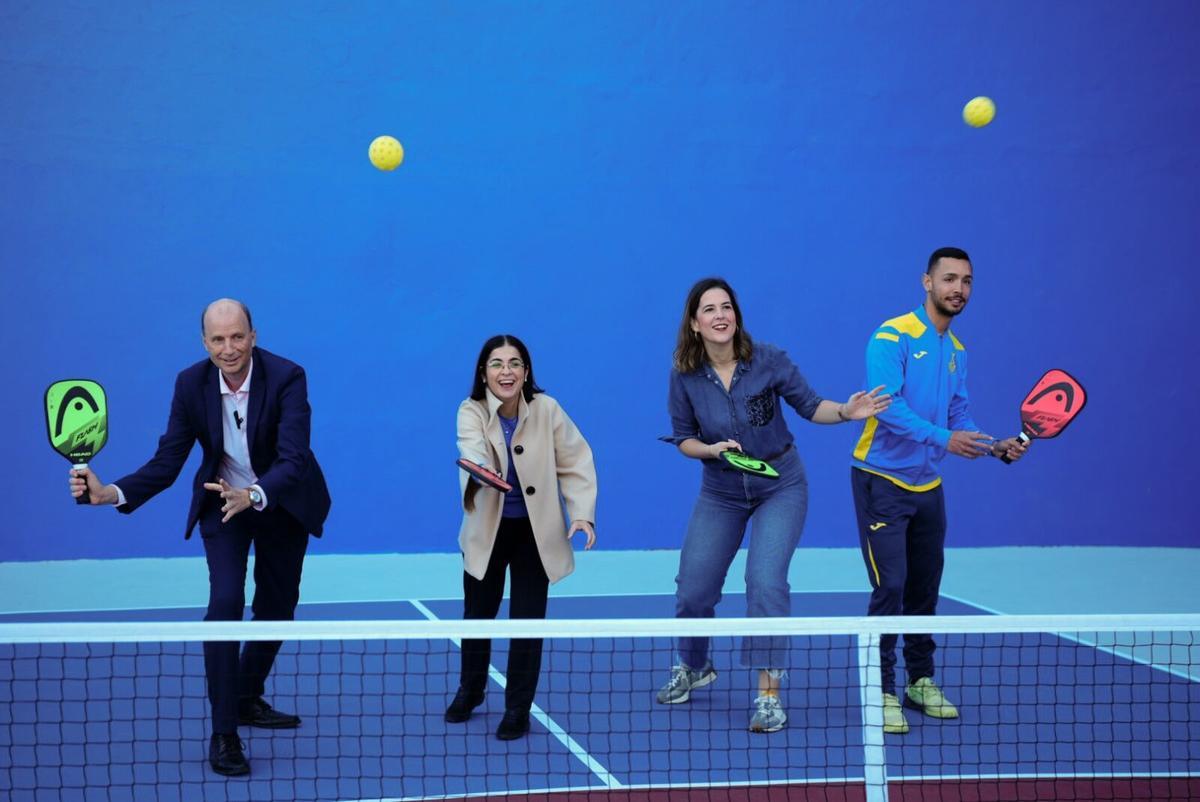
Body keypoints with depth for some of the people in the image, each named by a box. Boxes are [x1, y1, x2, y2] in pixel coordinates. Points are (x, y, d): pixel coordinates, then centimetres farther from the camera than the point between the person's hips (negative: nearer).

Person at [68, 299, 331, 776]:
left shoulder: (287, 378, -27)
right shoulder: (191, 384, -18)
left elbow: (293, 459, -36)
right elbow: (166, 463, -17)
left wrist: (253, 496, -55)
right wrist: (110, 493, -33)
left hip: (282, 503, 0)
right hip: (222, 503, 0)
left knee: (277, 608, 13)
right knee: (225, 603, -17)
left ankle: (248, 700, 38)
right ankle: (223, 733, -10)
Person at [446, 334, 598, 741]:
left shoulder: (546, 409, -13)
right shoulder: (471, 412, -15)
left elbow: (576, 463, -6)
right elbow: (473, 450, -36)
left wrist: (582, 513, -17)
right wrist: (480, 470, -59)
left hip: (535, 530, 0)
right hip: (487, 529, 1)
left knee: (527, 620, -2)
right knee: (477, 614, 12)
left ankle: (518, 708, 16)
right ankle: (470, 689, 39)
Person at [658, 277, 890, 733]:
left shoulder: (767, 360, -16)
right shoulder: (685, 376, -11)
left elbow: (809, 405, -6)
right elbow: (683, 438, -2)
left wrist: (845, 412, -24)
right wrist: (712, 448, -22)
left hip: (780, 486, -2)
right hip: (720, 493, 3)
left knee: (765, 581, -19)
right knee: (692, 590, 4)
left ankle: (769, 695, -11)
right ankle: (693, 669, 36)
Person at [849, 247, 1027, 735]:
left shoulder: (957, 352, 11)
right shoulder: (893, 337, -13)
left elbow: (959, 419, 13)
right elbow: (887, 405, -24)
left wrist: (997, 447, -3)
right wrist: (942, 438, -33)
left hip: (927, 486, 7)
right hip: (882, 480, -7)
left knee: (925, 588, 13)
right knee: (890, 587, -10)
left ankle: (920, 681, 26)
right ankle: (882, 690, -1)